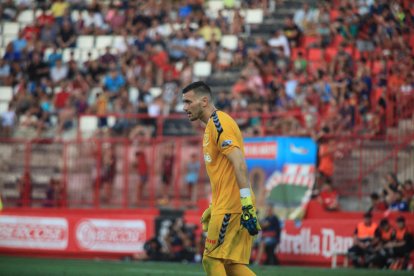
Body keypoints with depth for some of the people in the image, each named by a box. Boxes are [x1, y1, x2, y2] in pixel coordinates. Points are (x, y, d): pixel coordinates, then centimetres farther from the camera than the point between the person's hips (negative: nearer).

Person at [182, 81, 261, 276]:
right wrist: (212, 208, 27)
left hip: (230, 207, -10)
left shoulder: (219, 122, -10)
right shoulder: (211, 126, 21)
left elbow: (239, 164, -20)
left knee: (212, 260, -7)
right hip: (226, 205, 10)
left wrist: (247, 204, -26)